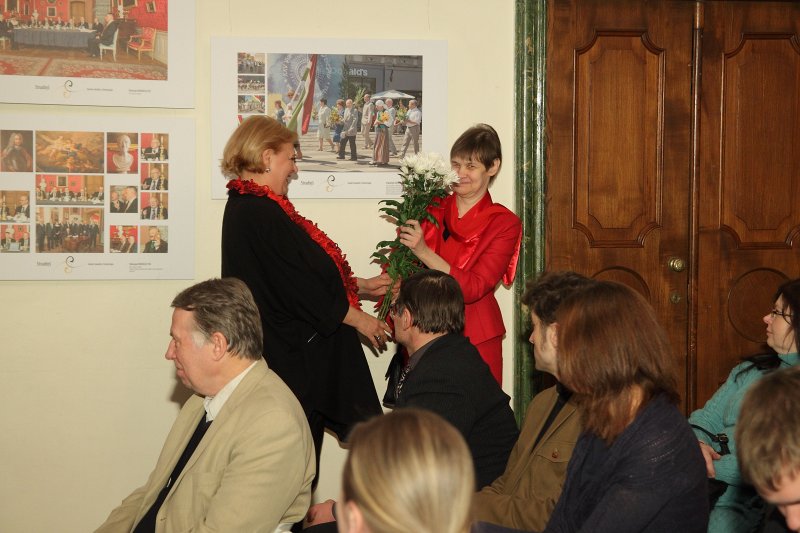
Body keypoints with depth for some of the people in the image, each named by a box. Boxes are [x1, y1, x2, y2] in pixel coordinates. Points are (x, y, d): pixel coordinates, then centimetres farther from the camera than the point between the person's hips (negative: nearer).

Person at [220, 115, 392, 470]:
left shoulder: (247, 207, 12)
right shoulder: (260, 214, -19)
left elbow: (301, 273, 18)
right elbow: (300, 287, -18)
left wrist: (362, 286, 18)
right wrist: (359, 319, -6)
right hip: (290, 358, -10)